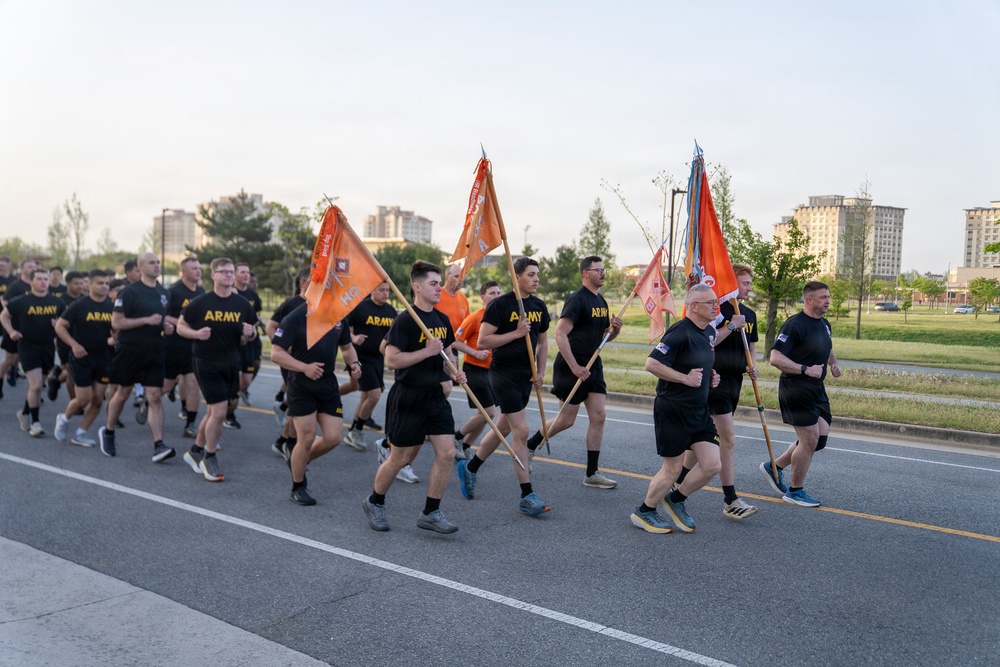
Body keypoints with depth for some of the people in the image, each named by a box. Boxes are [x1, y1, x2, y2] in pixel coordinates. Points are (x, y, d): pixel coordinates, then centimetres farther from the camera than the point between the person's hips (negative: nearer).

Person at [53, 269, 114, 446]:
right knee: (84, 398, -4)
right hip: (82, 357, -4)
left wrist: (113, 338, -9)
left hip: (103, 357, 4)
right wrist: (74, 344, -14)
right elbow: (59, 326, -4)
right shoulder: (79, 305, -8)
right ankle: (64, 419, 27)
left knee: (98, 398, 2)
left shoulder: (112, 307, 3)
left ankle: (81, 433, 17)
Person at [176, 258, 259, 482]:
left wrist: (250, 333, -12)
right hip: (206, 363, -4)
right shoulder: (200, 303, -6)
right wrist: (196, 333, -17)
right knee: (219, 411, -11)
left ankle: (195, 451, 35)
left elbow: (250, 334, 12)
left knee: (214, 412, 14)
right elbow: (180, 326, 3)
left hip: (231, 365, 5)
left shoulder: (243, 305, 3)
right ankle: (210, 458, 9)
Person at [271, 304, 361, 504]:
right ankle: (298, 489, 21)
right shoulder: (295, 318, -12)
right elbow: (276, 353, -14)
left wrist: (354, 363, -1)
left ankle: (299, 462, 31)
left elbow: (346, 347, 20)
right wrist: (305, 367, -26)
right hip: (301, 385, -5)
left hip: (328, 384, 5)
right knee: (307, 439, -2)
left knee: (333, 437, 1)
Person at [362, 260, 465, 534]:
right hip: (408, 398, -7)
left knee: (447, 453, -2)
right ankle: (374, 502, 30)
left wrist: (455, 371, 4)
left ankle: (430, 513, 11)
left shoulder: (442, 319, 9)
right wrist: (427, 351, -24)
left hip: (436, 396, 7)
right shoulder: (405, 320, -14)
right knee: (400, 458, 5)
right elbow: (391, 359, -21)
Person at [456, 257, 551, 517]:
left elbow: (542, 341, 19)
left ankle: (470, 468, 37)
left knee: (503, 428, 16)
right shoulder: (500, 305, -12)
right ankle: (527, 495, -3)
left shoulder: (539, 306, 8)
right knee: (521, 431, -10)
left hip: (526, 375, 7)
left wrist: (540, 372, 8)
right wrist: (516, 333, -20)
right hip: (503, 373, -7)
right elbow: (482, 342, -15)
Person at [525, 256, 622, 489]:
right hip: (572, 367, -8)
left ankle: (592, 474, 7)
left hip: (593, 365, 8)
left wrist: (614, 330, -1)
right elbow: (560, 333, -22)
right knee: (567, 419, 1)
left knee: (598, 416, 1)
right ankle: (529, 445, 24)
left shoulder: (601, 302, 12)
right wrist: (574, 366, -24)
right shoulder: (577, 299, -14)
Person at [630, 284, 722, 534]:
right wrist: (685, 378, -21)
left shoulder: (709, 332, 9)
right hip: (672, 411, -8)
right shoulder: (680, 332, -19)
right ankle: (643, 513, 23)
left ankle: (675, 500, 27)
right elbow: (652, 364, -24)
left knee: (712, 465, 5)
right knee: (672, 469, 2)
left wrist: (710, 377, 8)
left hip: (699, 410, 8)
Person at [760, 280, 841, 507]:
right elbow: (775, 358, -23)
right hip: (796, 389, -9)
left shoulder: (824, 324, 12)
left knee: (821, 437, 8)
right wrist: (806, 369, -28)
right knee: (810, 440, -5)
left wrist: (834, 363, 9)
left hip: (817, 388, 9)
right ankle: (795, 491, 12)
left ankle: (774, 466, 24)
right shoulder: (795, 324, -16)